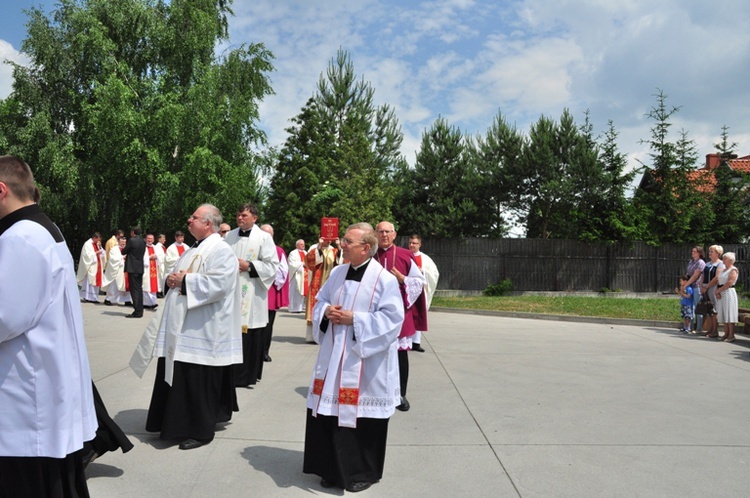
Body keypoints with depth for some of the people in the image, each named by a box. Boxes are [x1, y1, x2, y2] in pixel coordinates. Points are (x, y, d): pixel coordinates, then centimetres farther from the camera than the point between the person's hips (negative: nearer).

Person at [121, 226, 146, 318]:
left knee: (134, 290, -6)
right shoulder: (143, 241, 9)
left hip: (132, 268, -7)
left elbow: (123, 252, -5)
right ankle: (140, 311, 15)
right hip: (140, 268, 7)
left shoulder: (131, 240, -12)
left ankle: (137, 312, -7)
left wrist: (123, 249, 17)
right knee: (139, 289, 11)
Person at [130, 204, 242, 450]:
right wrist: (171, 279, 1)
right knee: (176, 376, 15)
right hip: (180, 327, 10)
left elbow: (218, 284, -25)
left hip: (201, 330, -9)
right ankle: (176, 423, 29)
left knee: (197, 381, -2)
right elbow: (177, 274, 25)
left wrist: (184, 280, -18)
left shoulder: (221, 251, -12)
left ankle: (200, 430, 11)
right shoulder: (193, 250, 18)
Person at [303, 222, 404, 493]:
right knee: (330, 412, 11)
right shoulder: (337, 273, 8)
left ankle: (363, 472, 25)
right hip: (334, 357, 6)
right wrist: (326, 312, -7)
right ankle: (333, 468, 30)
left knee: (362, 417, 4)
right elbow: (319, 301, 16)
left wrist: (354, 319, -20)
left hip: (365, 364, -6)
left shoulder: (385, 279, -13)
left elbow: (391, 319, -17)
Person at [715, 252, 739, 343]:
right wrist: (717, 292, -1)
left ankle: (731, 335, -4)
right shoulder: (723, 270, 18)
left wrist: (719, 290, -11)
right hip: (721, 294, 8)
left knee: (729, 315, -7)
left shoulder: (733, 270, -7)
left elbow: (729, 283, -16)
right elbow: (719, 282, 14)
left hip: (729, 293, -8)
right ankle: (726, 334, 11)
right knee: (724, 315, 8)